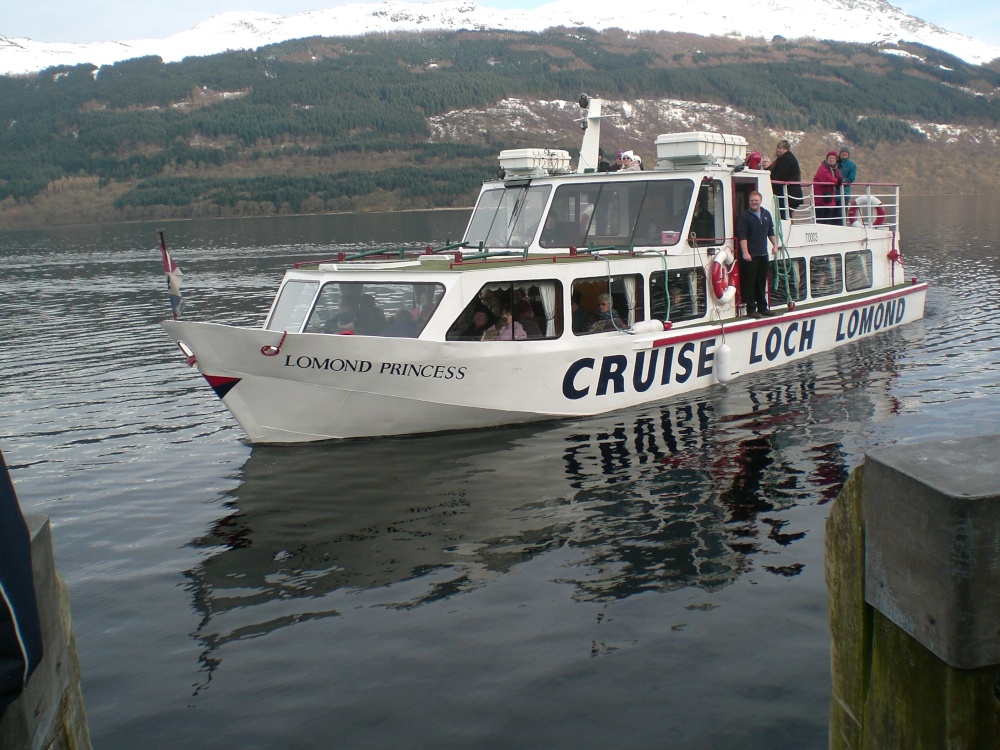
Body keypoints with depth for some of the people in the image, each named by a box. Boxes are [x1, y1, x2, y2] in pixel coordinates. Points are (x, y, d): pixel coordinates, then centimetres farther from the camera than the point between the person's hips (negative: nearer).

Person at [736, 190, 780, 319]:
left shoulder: (766, 214, 13)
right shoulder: (744, 216, -6)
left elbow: (771, 232, 22)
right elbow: (742, 236, -13)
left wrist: (775, 245, 11)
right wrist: (745, 253, -20)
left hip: (763, 254, 6)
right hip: (750, 256, -6)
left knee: (762, 282, 12)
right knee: (750, 283, -5)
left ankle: (762, 308, 20)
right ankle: (751, 309, -1)